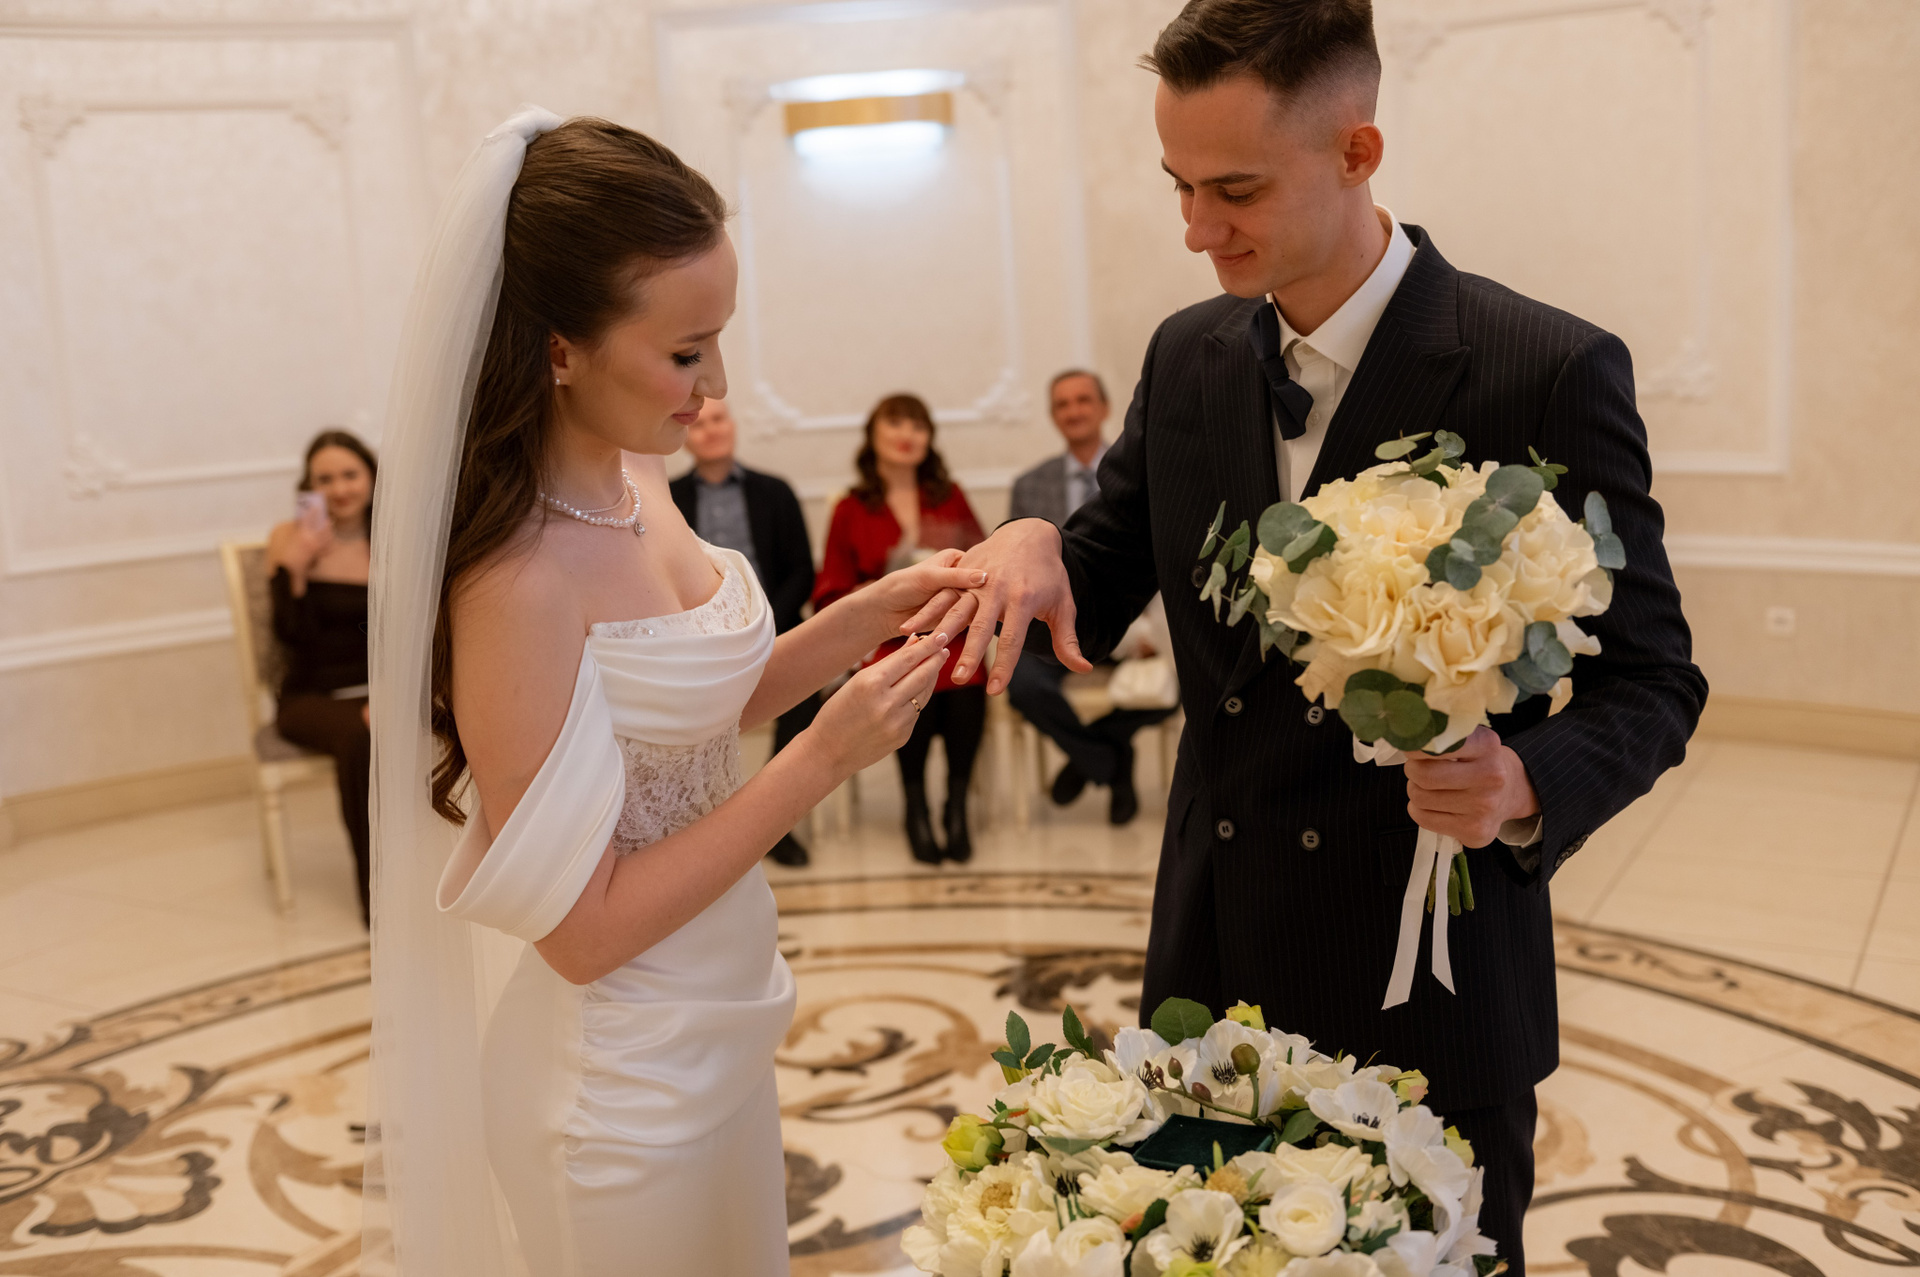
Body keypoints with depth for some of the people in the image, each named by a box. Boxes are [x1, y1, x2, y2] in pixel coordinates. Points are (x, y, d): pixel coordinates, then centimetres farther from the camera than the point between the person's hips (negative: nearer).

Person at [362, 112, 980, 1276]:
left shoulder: (635, 481, -4)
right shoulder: (516, 579, -28)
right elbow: (584, 927, -24)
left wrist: (860, 622, -6)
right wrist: (823, 762, -26)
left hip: (716, 1024, 8)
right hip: (626, 1078, -8)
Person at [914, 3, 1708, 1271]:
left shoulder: (1552, 372, -14)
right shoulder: (1189, 356, 2)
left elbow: (1648, 685, -9)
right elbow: (1104, 594, 8)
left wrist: (1526, 782, -29)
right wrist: (1036, 543, -15)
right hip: (1220, 962, 4)